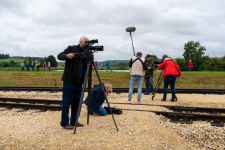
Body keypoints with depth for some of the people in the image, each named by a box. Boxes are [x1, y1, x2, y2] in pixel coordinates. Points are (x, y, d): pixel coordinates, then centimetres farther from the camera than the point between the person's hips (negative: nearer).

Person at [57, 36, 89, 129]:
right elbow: (59, 56, 0)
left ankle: (74, 121, 24)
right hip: (69, 81, -6)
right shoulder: (71, 48, 0)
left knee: (77, 102, 11)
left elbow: (87, 68, 11)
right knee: (67, 102, -1)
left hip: (79, 83, 6)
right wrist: (67, 56, -20)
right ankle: (64, 123, 9)